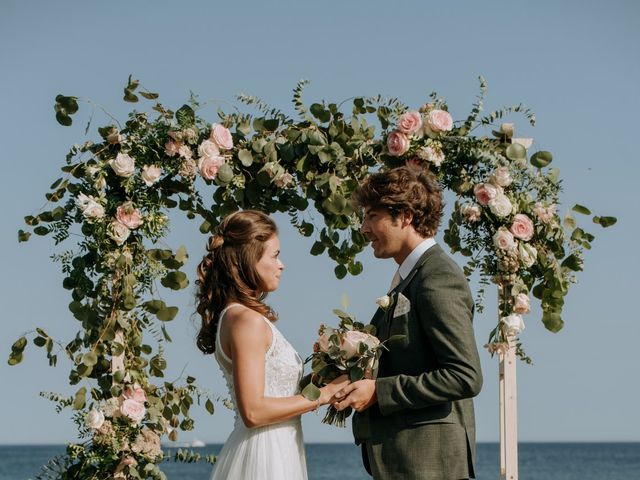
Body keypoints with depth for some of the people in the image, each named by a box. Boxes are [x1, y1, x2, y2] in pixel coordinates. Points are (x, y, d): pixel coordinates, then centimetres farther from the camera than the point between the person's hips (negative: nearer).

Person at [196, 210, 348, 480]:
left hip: (275, 451, 9)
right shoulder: (247, 321, -15)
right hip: (264, 456, -9)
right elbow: (253, 412, -21)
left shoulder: (234, 316, 13)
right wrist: (321, 395, -14)